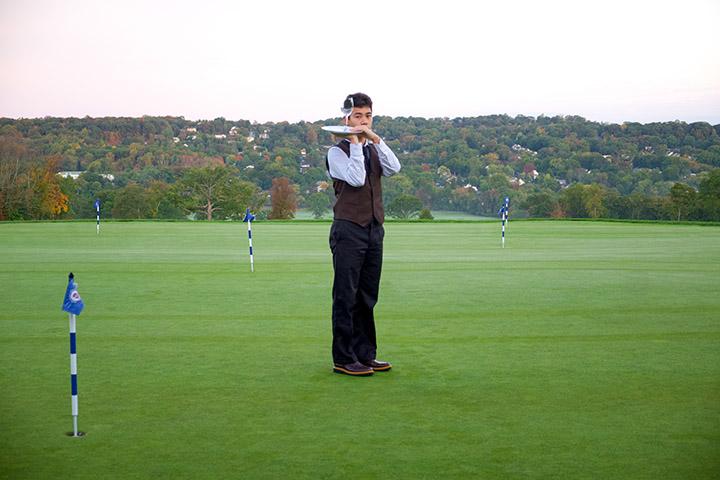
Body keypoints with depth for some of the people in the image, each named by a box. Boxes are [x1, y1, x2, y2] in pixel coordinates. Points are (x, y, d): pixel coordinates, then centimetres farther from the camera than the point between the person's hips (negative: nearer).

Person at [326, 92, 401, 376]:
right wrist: (355, 142, -13)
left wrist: (375, 139, -10)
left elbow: (394, 168, -5)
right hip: (349, 230, -6)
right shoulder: (337, 152, -3)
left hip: (374, 228, 6)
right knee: (346, 296, -4)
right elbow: (356, 178, -18)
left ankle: (365, 354, 19)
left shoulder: (375, 150, 15)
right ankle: (343, 359, 1)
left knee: (367, 296, 11)